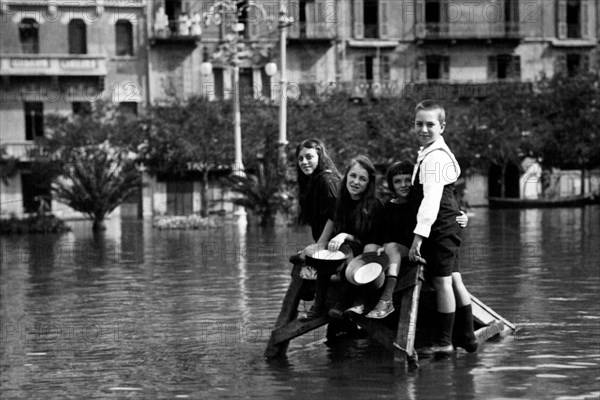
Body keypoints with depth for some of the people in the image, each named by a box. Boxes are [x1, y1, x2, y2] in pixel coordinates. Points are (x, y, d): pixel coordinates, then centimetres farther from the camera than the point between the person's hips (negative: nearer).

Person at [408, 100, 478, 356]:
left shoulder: (434, 157, -18)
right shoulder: (438, 152, 14)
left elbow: (431, 199, -26)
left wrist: (419, 236, -30)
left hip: (439, 228, -10)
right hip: (448, 226, 10)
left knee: (442, 282, -4)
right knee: (453, 279, 14)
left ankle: (443, 342, 1)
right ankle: (466, 337, 21)